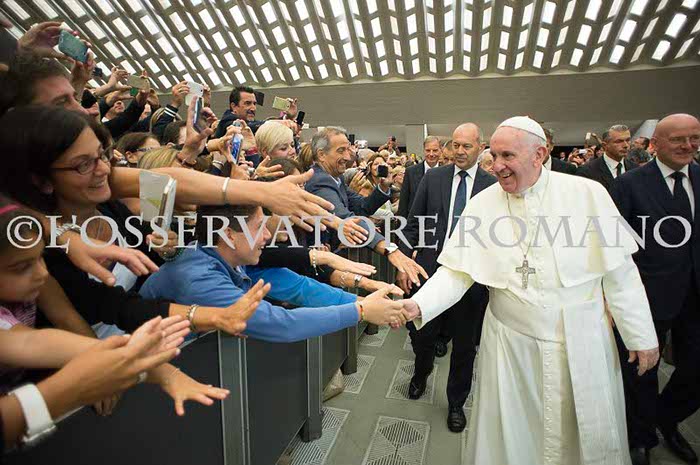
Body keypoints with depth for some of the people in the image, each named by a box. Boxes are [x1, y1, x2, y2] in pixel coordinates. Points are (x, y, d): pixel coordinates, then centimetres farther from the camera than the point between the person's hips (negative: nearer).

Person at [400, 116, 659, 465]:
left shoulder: (589, 194, -9)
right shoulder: (481, 205, -6)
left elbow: (619, 272, -4)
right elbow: (456, 272, -8)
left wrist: (642, 337, 0)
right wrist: (418, 305, -23)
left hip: (582, 343, 0)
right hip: (511, 344, 1)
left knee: (590, 434, 18)